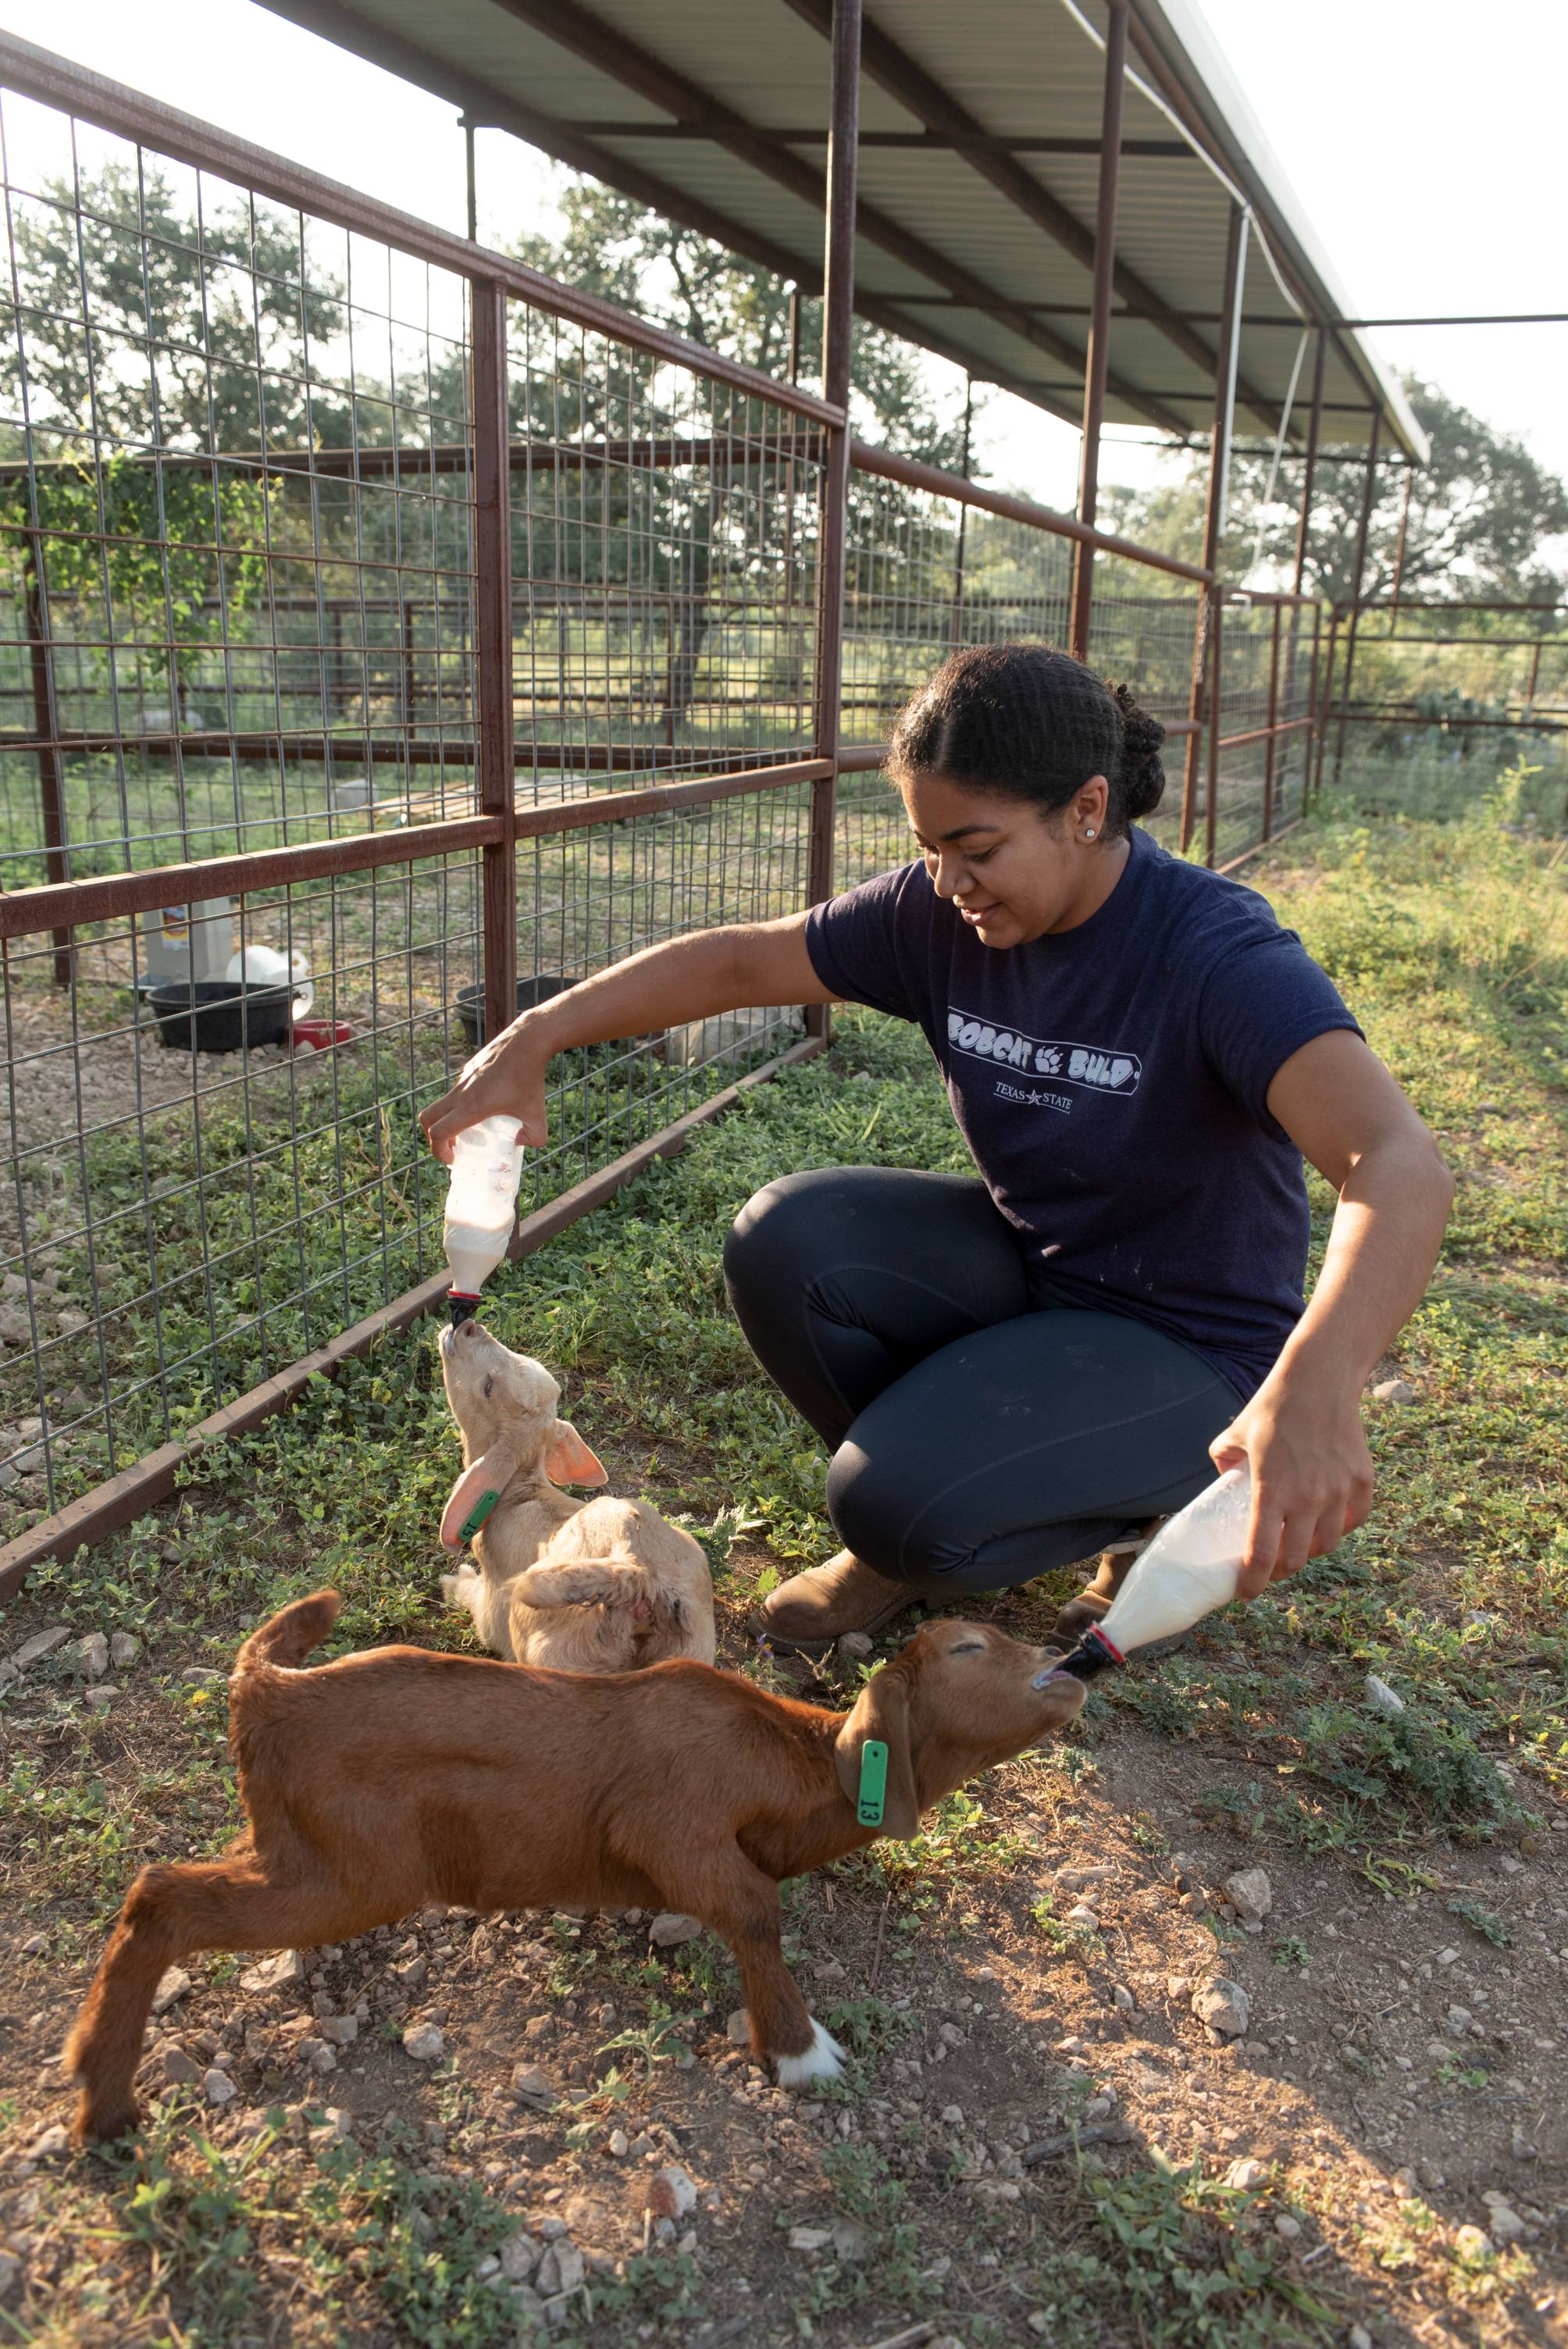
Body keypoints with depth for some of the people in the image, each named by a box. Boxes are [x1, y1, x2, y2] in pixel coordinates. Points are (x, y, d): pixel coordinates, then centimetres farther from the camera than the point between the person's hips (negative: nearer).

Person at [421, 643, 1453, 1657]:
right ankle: (924, 1511, 5)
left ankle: (1155, 1498, 5)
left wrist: (1317, 1385, -61)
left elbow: (1402, 1166, -42)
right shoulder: (939, 912, -10)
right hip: (1020, 1262, 6)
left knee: (902, 1507, -26)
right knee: (784, 1240, -19)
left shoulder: (1218, 952, -28)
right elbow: (737, 961, -1)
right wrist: (533, 1040, -13)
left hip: (1185, 1343, -6)